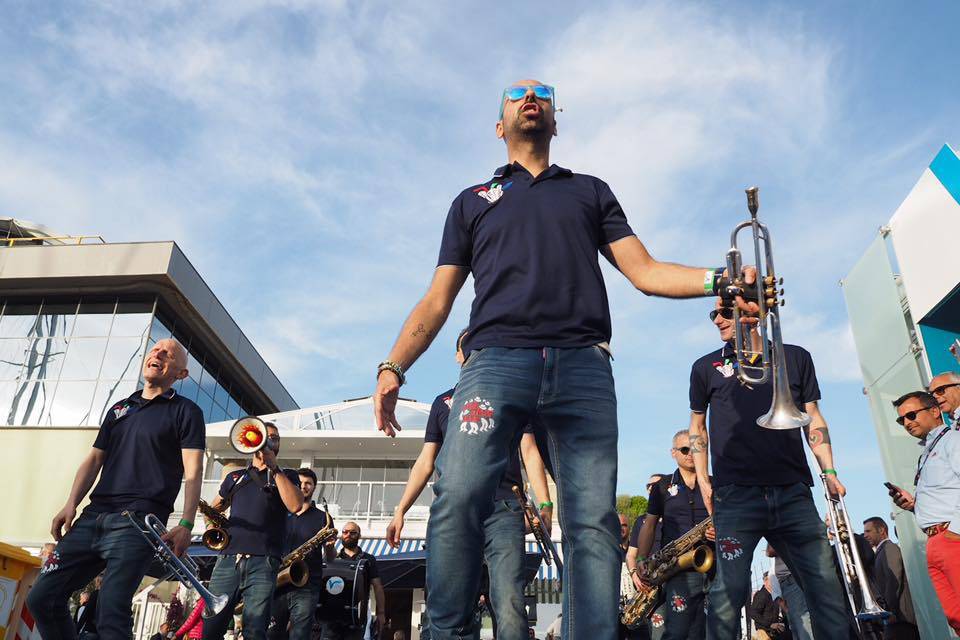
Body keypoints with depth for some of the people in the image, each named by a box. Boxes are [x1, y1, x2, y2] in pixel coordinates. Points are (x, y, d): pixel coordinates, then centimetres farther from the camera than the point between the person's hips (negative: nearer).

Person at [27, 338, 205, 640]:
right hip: (93, 517, 7)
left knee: (111, 613, -16)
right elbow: (94, 460, 22)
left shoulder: (186, 412, 4)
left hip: (138, 522, -6)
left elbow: (192, 472, -6)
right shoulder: (119, 409, 24)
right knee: (41, 598, 3)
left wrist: (186, 524, -18)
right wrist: (71, 503, 5)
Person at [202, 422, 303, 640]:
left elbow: (295, 505, -5)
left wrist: (274, 467, -5)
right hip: (228, 560, 3)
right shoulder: (235, 477, 23)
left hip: (263, 563, -2)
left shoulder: (287, 476, 14)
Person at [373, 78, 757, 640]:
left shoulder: (591, 191, 29)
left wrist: (718, 278, -1)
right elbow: (437, 300, 18)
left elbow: (644, 271, 17)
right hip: (496, 359, 0)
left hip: (583, 366, 1)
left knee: (594, 520, -10)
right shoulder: (472, 202, 27)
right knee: (458, 497, -20)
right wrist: (393, 367, 4)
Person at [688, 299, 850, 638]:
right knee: (730, 590, -10)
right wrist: (703, 480, 8)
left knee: (825, 585, -1)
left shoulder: (795, 357, 16)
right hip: (735, 494, -1)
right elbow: (697, 425, 18)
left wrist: (829, 472, 5)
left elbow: (813, 418, 17)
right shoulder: (706, 367, 14)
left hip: (793, 492, 2)